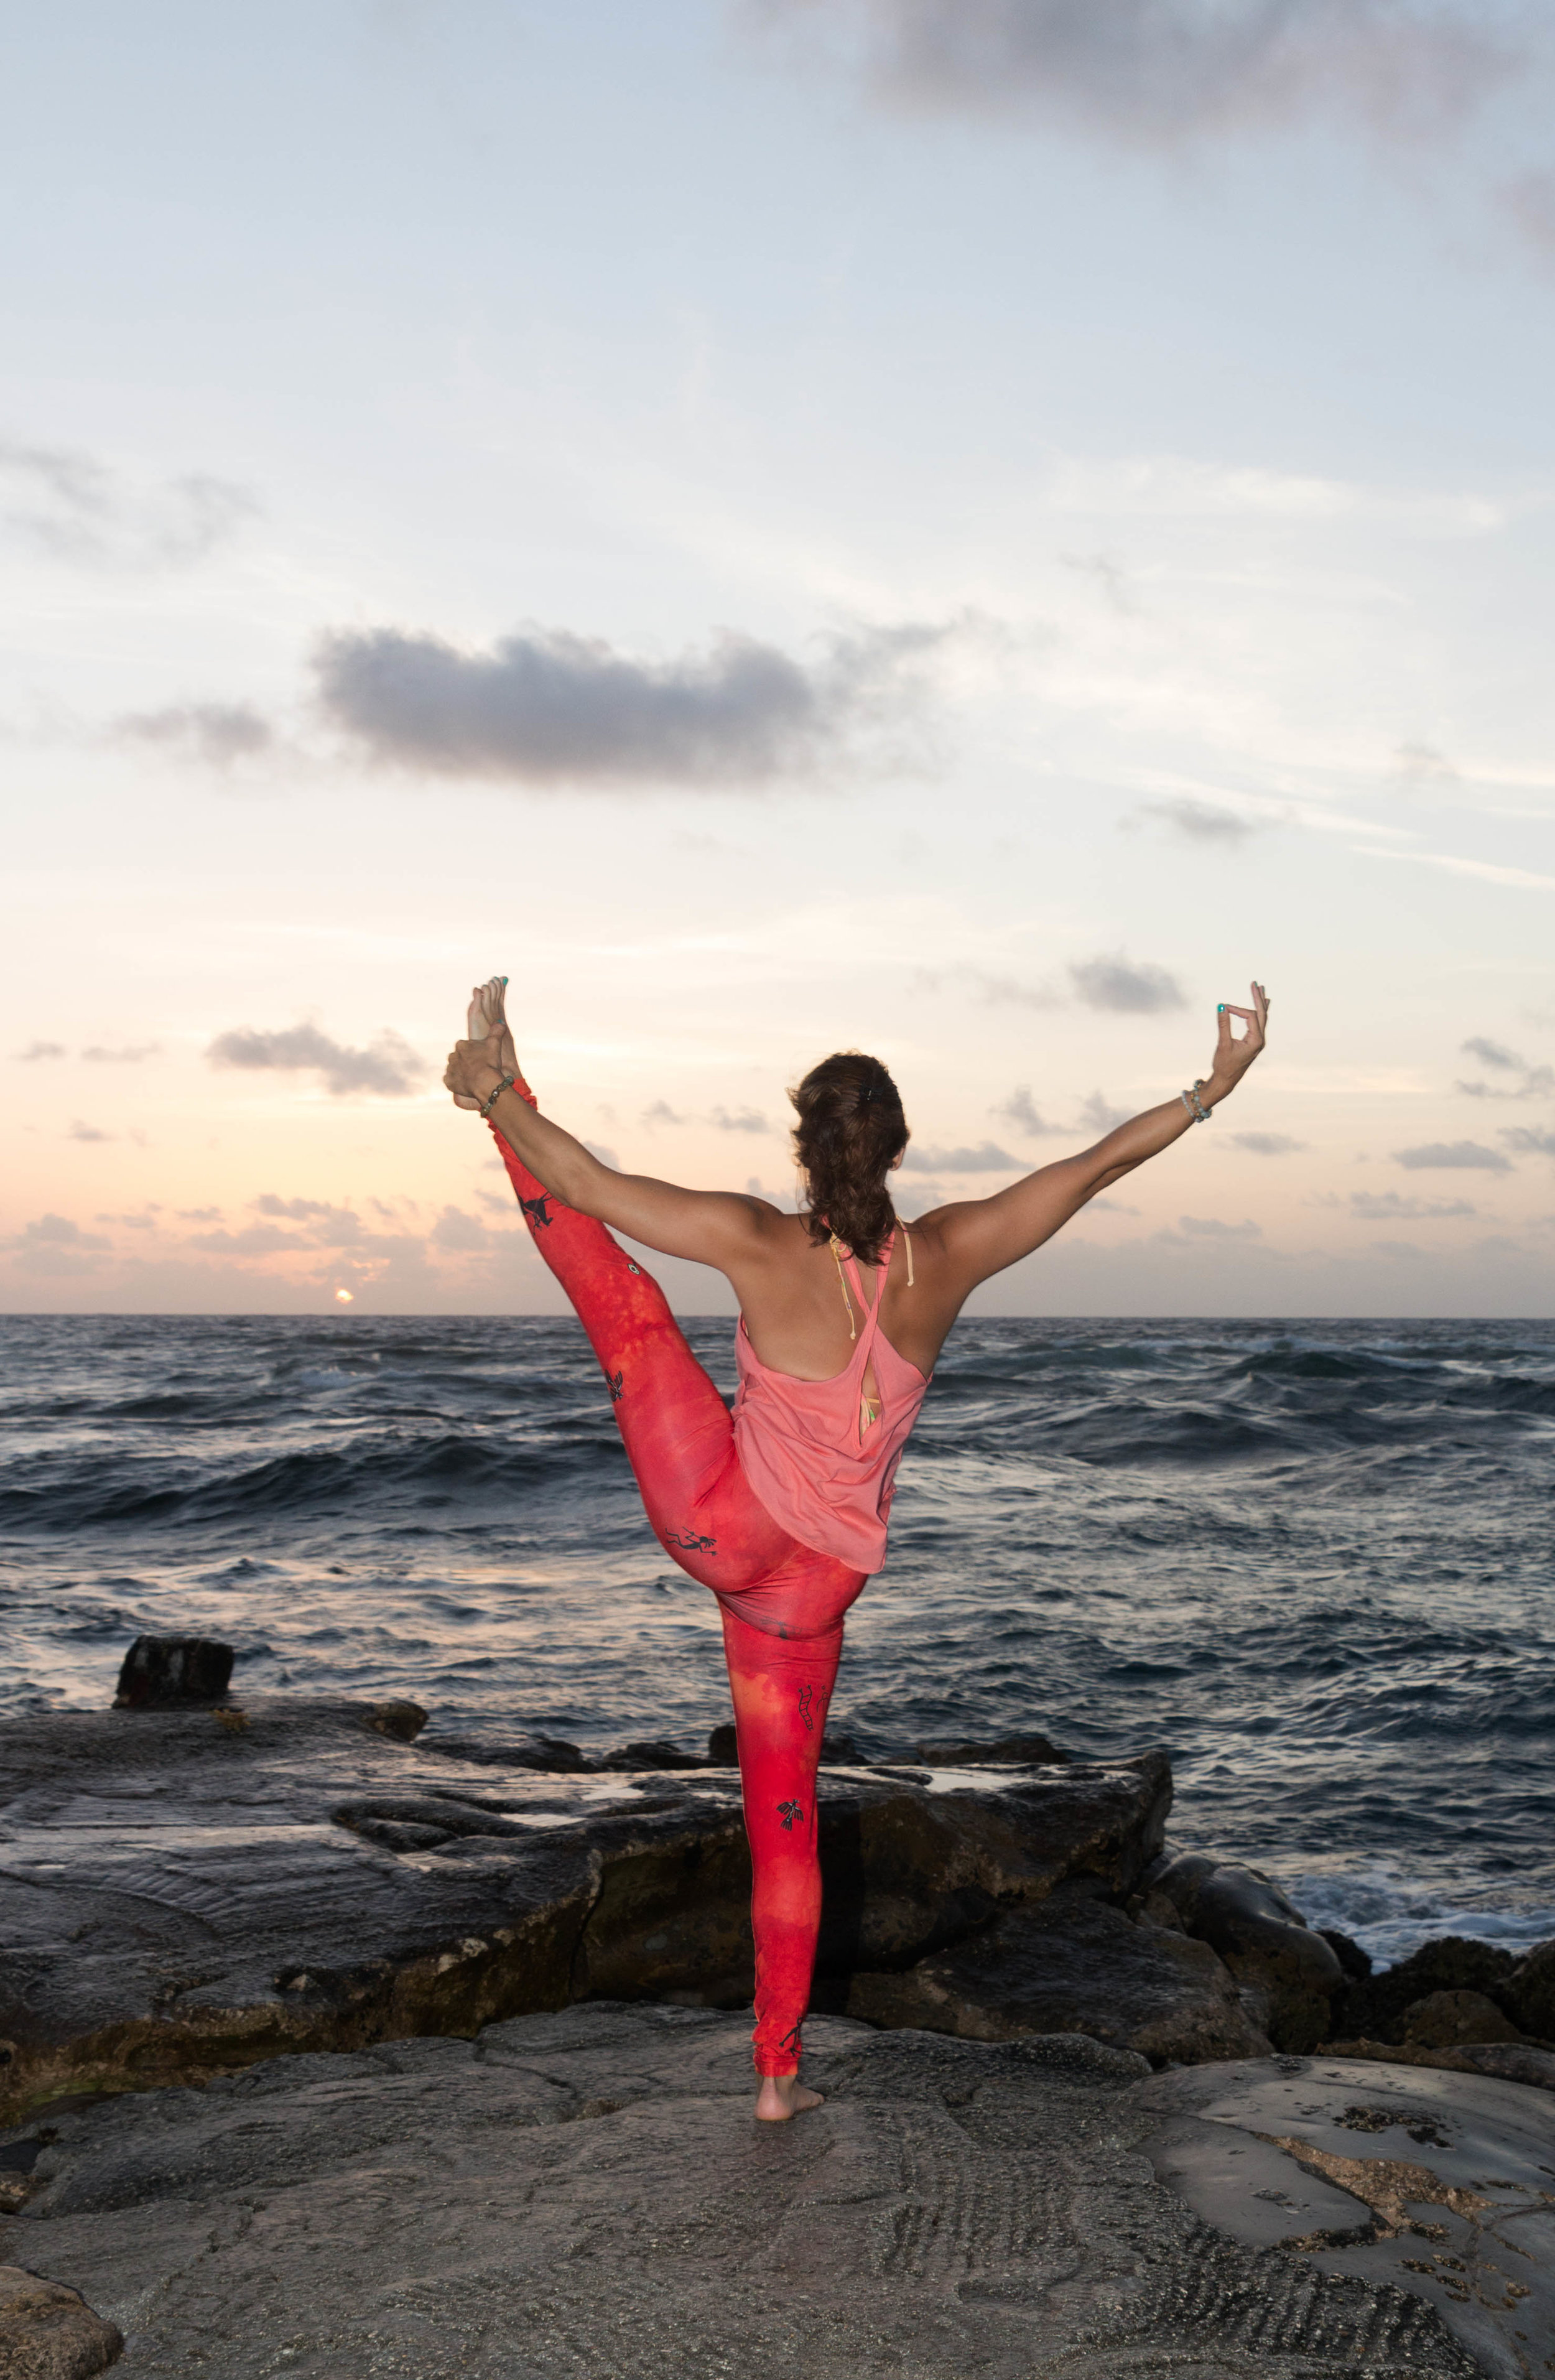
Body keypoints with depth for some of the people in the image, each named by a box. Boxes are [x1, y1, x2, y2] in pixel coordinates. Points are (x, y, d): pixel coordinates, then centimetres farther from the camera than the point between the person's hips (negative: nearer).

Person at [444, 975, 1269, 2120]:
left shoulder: (759, 1243, -19)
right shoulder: (946, 1256, -11)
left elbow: (592, 1189, -15)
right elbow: (1095, 1166, -2)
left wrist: (491, 1096, -6)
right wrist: (1214, 1089, 6)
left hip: (716, 1518, -3)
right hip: (815, 1584, 3)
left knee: (619, 1289, 9)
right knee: (785, 1811, 17)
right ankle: (778, 2072, 27)